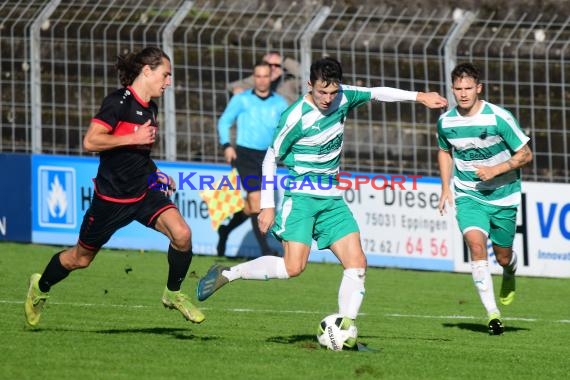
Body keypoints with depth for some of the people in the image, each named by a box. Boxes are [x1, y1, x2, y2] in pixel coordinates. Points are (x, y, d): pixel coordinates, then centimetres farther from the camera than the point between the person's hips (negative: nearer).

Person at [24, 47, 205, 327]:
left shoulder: (150, 108, 9)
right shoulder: (119, 102, -17)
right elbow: (90, 141, -25)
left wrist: (156, 174, 12)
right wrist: (134, 138, -24)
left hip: (143, 193, 6)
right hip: (111, 197, -6)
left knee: (181, 234, -18)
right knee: (81, 258, 11)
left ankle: (173, 294, 3)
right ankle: (40, 287, 39)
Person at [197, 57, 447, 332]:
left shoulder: (343, 98, 0)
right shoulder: (296, 117, -17)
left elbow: (377, 93, 19)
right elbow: (271, 158, -8)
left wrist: (418, 96, 15)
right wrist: (267, 205, -9)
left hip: (331, 199, 7)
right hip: (299, 197, -7)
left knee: (357, 263, -5)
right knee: (294, 266, -21)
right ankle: (226, 274, -4)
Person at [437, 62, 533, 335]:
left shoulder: (499, 118, -17)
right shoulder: (445, 122, -5)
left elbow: (525, 154, -9)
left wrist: (496, 170, -21)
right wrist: (446, 188, 7)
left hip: (503, 196, -1)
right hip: (468, 196, 1)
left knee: (503, 256, 9)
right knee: (476, 244, -23)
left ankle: (510, 274, 50)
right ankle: (492, 312, -20)